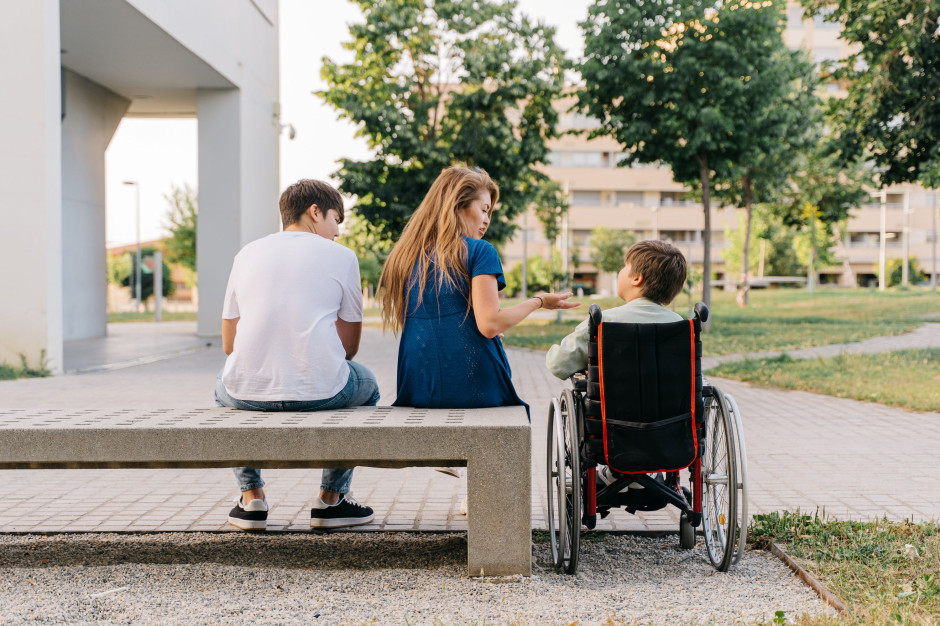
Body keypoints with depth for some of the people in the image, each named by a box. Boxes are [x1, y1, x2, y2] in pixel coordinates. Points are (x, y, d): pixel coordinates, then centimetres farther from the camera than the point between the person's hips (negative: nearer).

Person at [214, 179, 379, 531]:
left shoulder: (247, 254, 14)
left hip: (249, 392, 3)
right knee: (366, 385, 31)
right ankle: (331, 499, 27)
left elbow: (229, 343, 16)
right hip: (321, 391, -2)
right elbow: (349, 346, 9)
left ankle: (251, 498, 30)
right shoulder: (340, 256, 7)